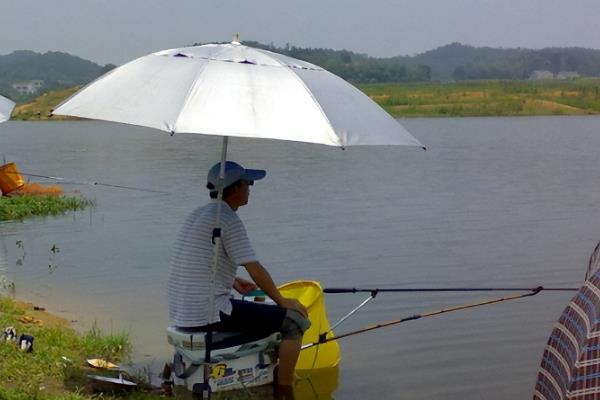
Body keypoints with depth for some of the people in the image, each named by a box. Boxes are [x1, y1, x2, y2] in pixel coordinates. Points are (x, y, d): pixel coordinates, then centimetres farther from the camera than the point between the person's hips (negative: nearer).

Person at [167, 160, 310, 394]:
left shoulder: (197, 215, 14)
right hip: (210, 314, -10)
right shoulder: (228, 220, -14)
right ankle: (284, 392, 1)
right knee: (294, 320, -4)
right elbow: (256, 271, -14)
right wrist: (282, 301, -1)